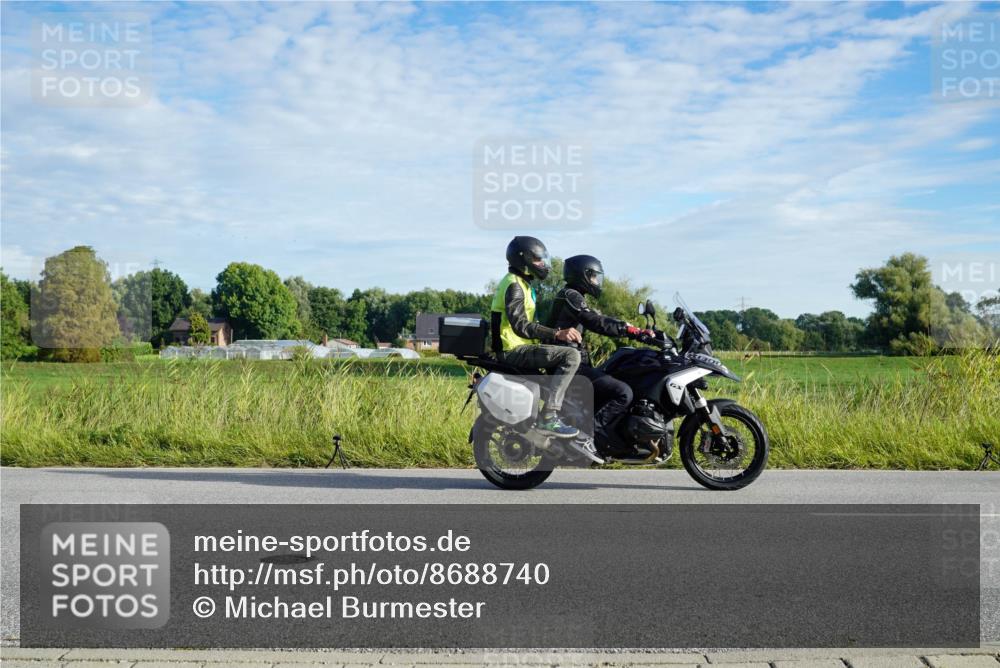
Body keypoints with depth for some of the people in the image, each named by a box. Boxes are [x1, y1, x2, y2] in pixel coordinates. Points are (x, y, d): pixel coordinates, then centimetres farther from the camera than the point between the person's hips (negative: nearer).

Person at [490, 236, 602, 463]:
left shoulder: (522, 284, 22)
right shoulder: (514, 285, -11)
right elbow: (520, 325, -24)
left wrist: (562, 333, 17)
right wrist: (557, 334, -31)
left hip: (519, 348, 11)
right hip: (514, 350, -11)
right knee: (571, 356, -24)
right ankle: (548, 417, -28)